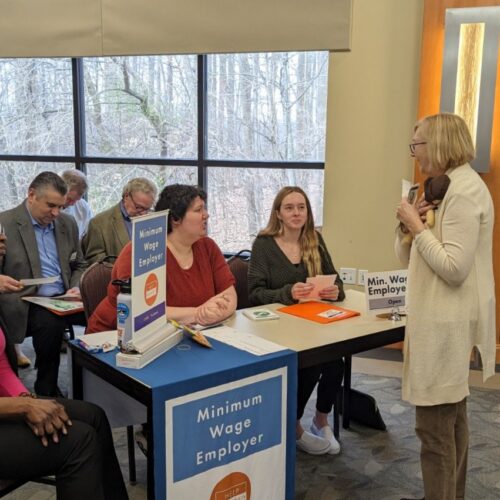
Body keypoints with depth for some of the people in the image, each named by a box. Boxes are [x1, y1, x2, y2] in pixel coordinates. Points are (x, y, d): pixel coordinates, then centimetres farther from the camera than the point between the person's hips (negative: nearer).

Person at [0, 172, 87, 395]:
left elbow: (79, 265, 20)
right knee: (50, 322, -35)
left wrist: (76, 288, 2)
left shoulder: (68, 223, 12)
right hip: (26, 304, -5)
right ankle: (46, 391, -13)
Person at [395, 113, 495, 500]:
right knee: (452, 417, 19)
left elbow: (454, 268, -25)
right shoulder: (451, 187, 14)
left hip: (448, 322, -11)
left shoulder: (462, 191, -17)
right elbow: (406, 257, 13)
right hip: (445, 318, 11)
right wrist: (410, 226, -5)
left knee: (434, 424, -3)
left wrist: (417, 226, -18)